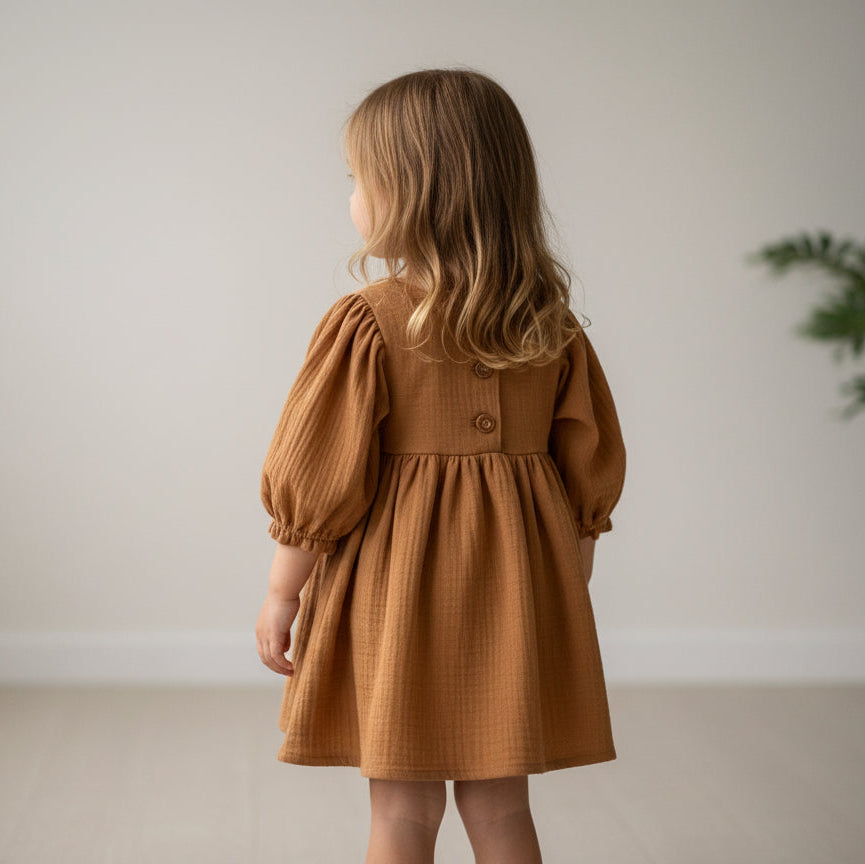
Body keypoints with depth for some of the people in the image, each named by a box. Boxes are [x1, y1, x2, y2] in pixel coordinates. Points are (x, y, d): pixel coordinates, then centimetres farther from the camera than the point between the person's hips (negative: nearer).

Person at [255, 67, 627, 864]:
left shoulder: (366, 325, -13)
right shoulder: (555, 328, 1)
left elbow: (317, 480, -9)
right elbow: (591, 470, 7)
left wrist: (283, 592, 2)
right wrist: (567, 582, 20)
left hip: (398, 592, -4)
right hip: (513, 591, 4)